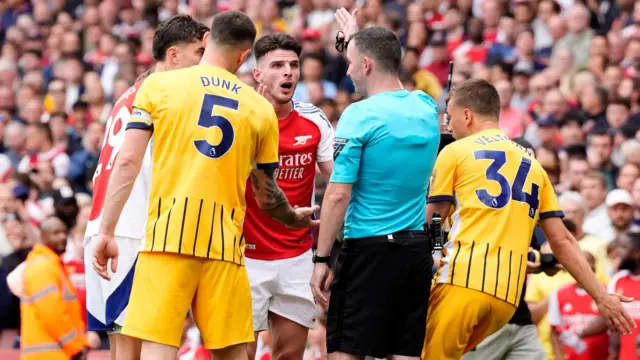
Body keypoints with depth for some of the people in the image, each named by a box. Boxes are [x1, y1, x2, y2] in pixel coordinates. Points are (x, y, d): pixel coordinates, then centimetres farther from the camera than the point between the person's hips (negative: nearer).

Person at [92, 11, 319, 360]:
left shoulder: (158, 85, 6)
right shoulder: (261, 108, 11)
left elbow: (128, 162, 0)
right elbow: (266, 196, 16)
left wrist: (106, 232, 3)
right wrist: (296, 218, 36)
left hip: (168, 235, -2)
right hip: (224, 239, 2)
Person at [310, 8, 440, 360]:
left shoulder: (359, 115, -11)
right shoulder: (426, 108, 9)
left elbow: (338, 195, -14)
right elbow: (390, 86, 34)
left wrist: (321, 259, -8)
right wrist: (355, 39, 46)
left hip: (369, 249, -6)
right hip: (417, 249, 6)